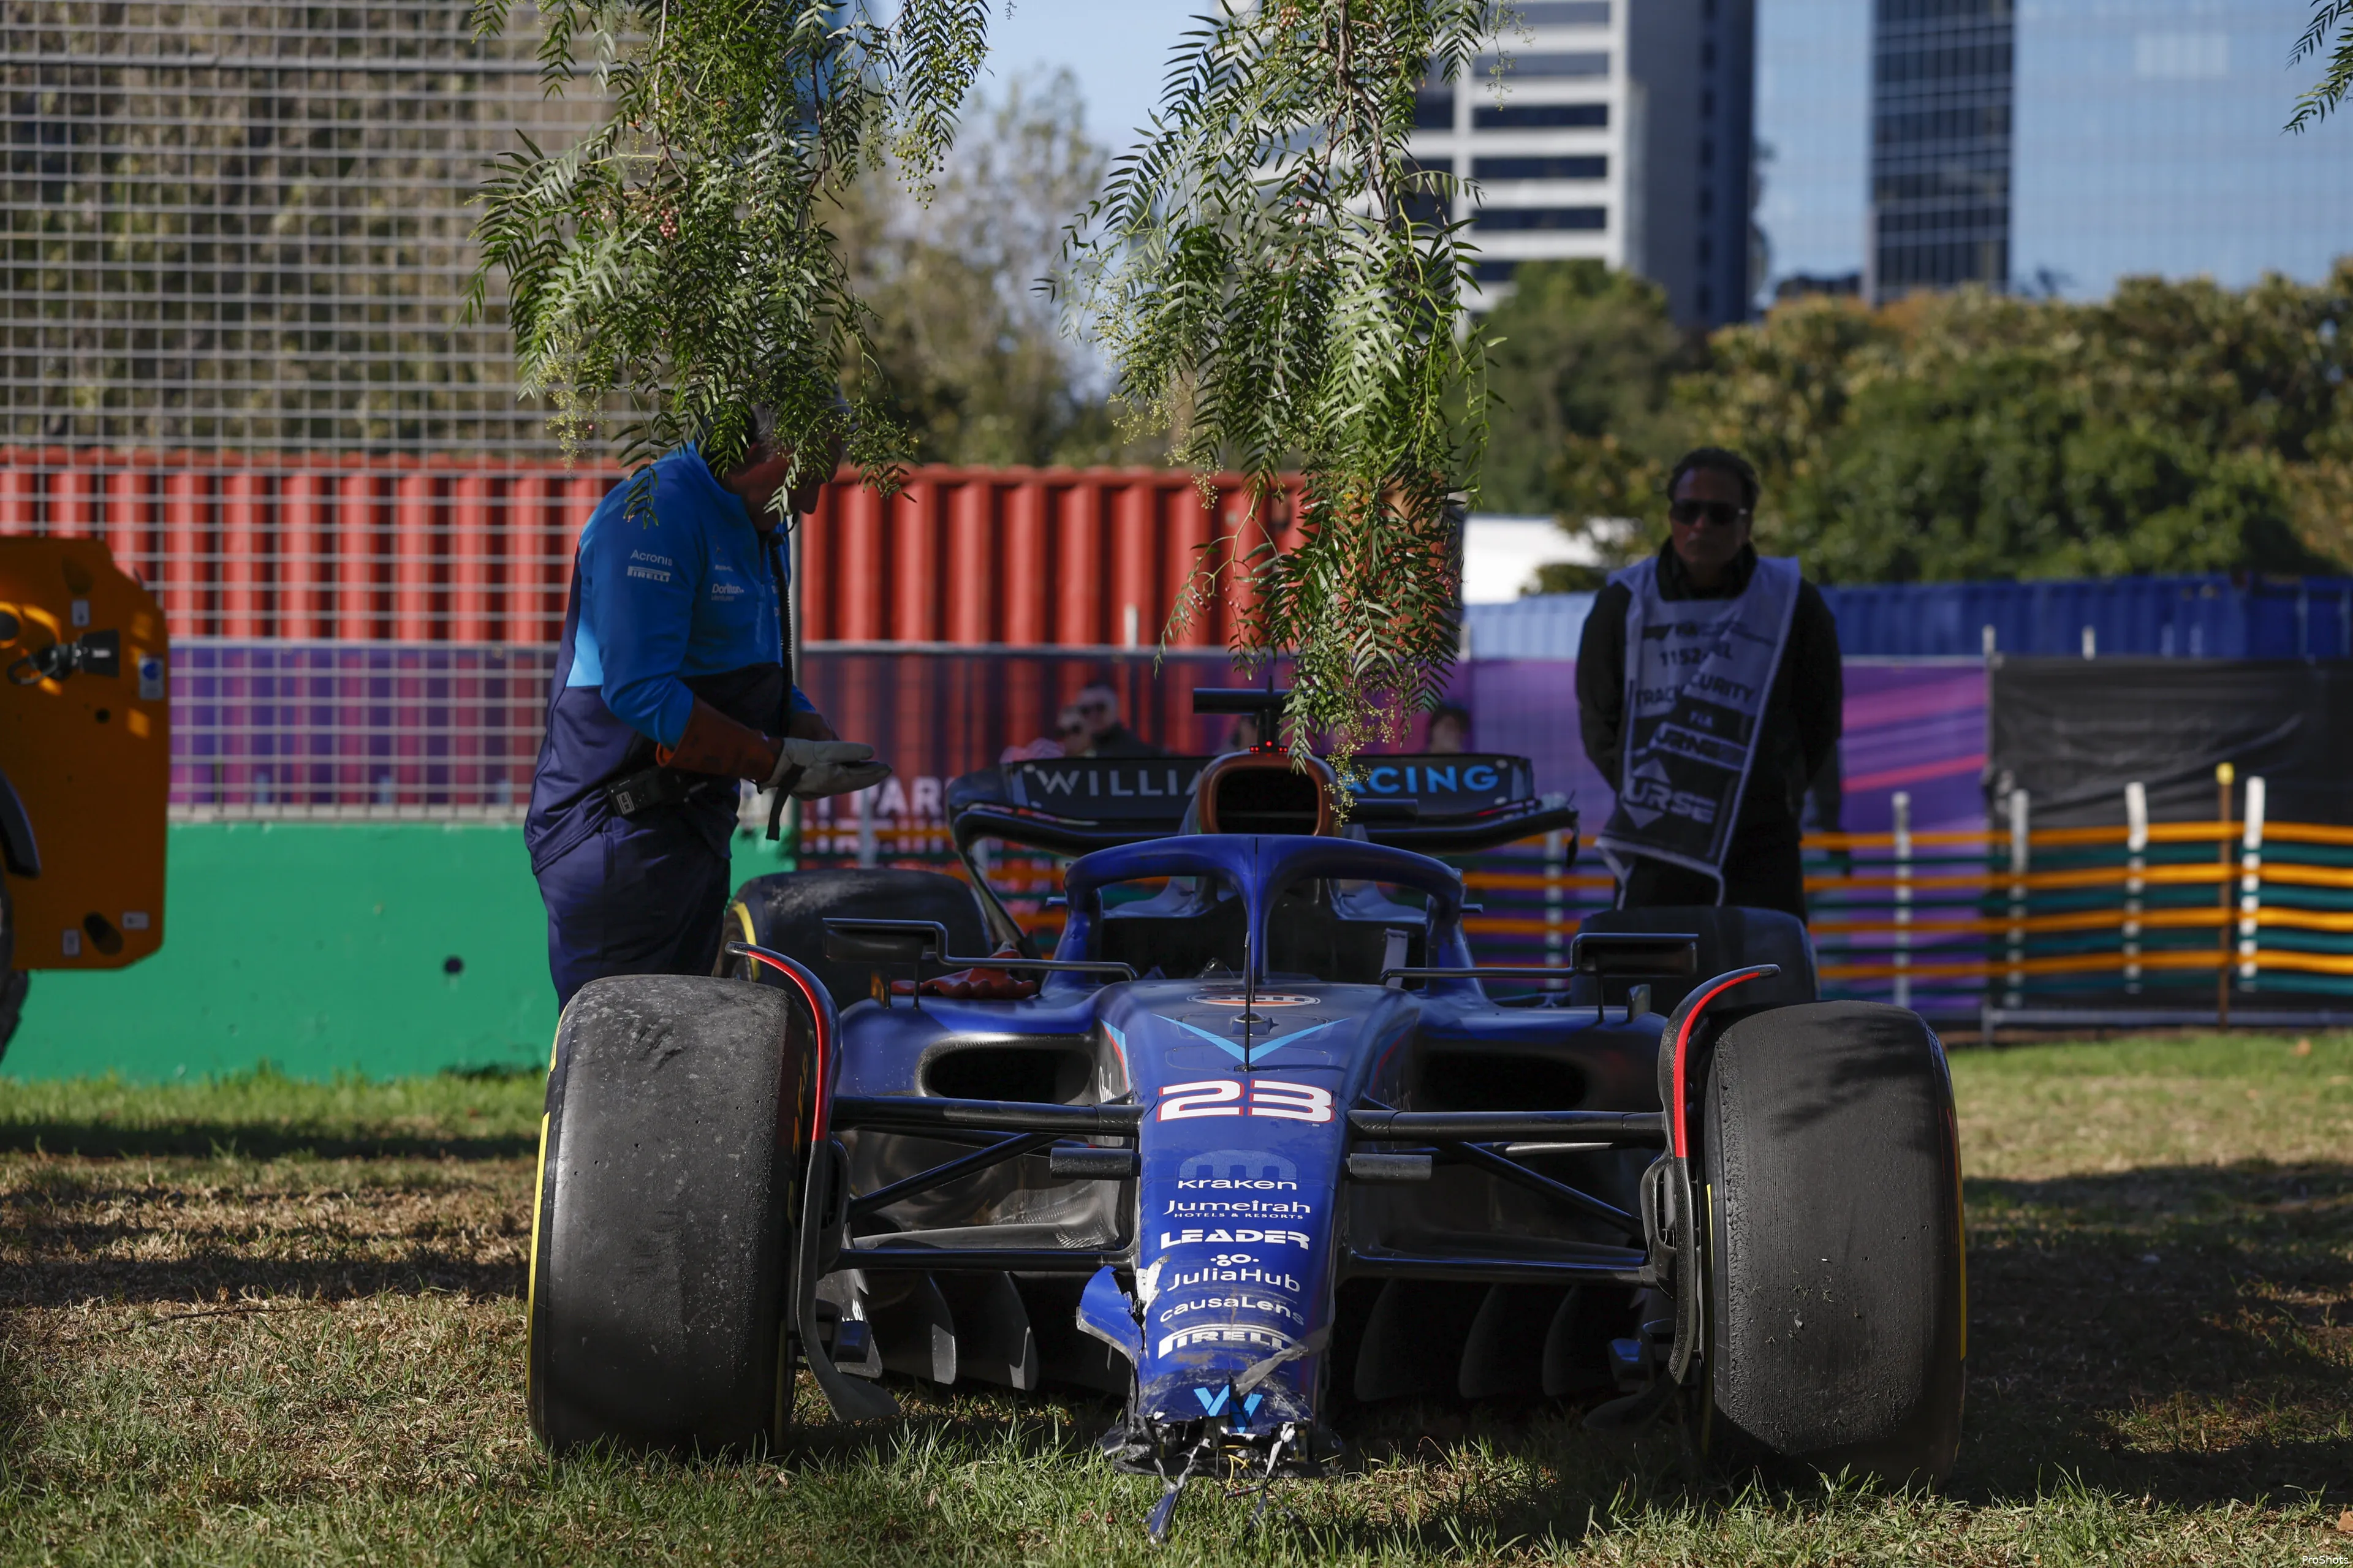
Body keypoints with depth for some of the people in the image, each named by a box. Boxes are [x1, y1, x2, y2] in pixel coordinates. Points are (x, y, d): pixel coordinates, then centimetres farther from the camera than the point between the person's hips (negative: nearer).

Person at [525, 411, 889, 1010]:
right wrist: (779, 762, -22)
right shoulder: (655, 515, -16)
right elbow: (638, 690, -25)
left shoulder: (761, 530, 16)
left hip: (694, 829, 10)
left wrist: (816, 736, 2)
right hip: (619, 833, -10)